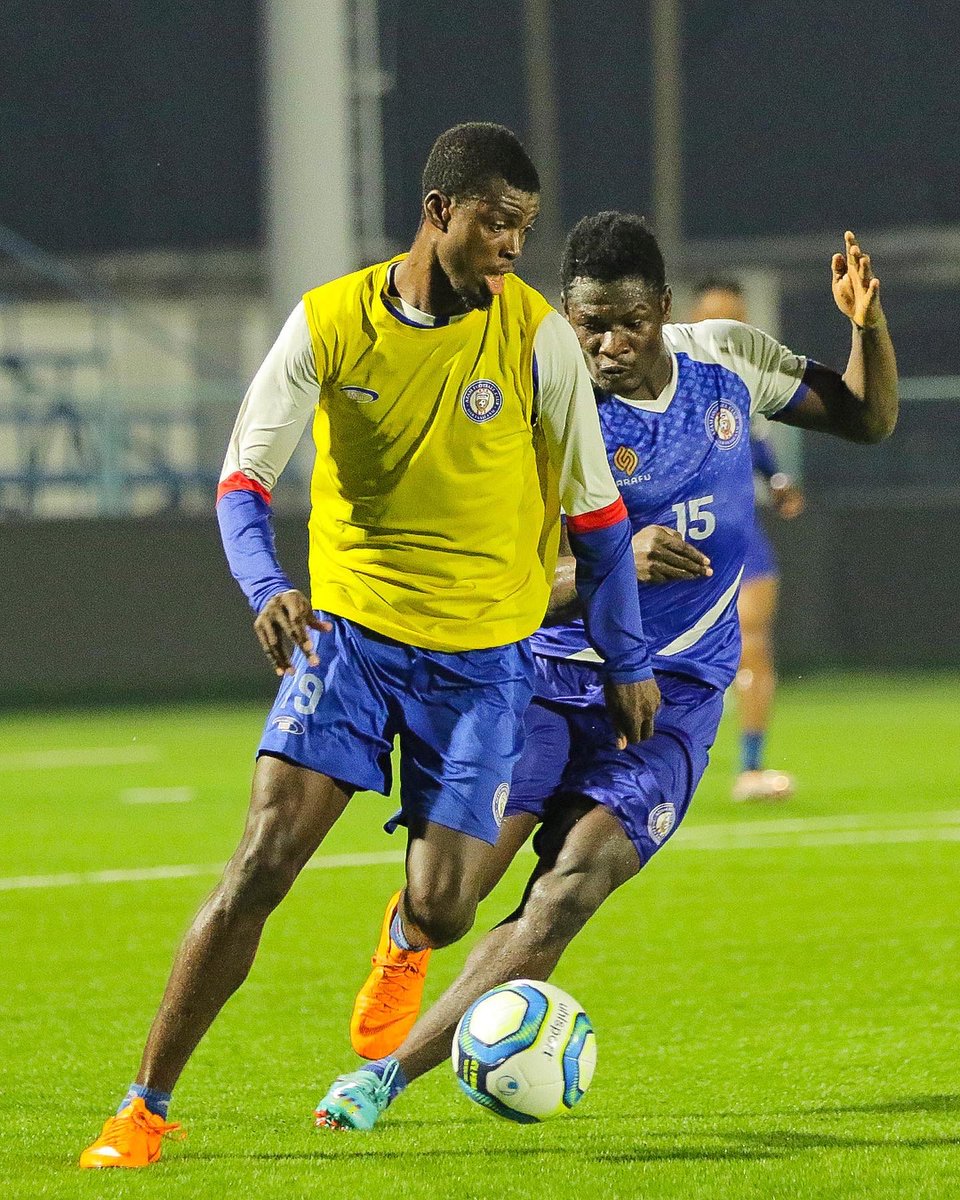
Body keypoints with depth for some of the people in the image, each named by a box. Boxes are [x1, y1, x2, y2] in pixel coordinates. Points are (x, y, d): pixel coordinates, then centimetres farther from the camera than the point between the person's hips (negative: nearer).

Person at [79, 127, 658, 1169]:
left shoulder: (537, 338, -6)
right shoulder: (328, 323, -5)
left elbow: (596, 511, 3)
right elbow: (244, 478, -4)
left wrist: (627, 662, 8)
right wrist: (266, 588, -24)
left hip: (482, 656, 0)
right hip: (347, 630, 0)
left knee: (441, 910, -7)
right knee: (260, 865, -14)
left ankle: (401, 942, 34)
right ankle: (146, 1105, -6)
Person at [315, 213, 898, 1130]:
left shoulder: (729, 359, 4)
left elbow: (867, 420, 18)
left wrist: (869, 327, -3)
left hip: (669, 700, 2)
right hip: (548, 677, -2)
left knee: (567, 891, -21)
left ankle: (388, 1074, -20)